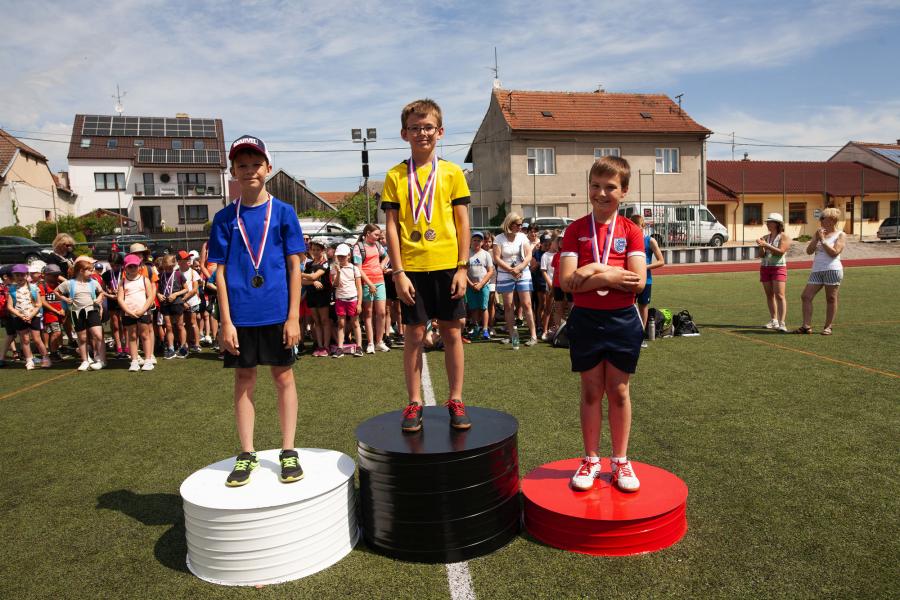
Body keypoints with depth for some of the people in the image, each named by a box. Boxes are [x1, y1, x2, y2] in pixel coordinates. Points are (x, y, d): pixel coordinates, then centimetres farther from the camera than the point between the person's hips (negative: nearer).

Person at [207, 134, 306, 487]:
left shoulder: (283, 212, 1)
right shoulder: (225, 218, 3)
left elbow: (294, 266, -1)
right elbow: (220, 271, 2)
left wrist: (293, 316, -6)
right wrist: (226, 320, -5)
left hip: (277, 311, -1)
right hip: (240, 314, 1)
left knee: (283, 377, 7)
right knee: (244, 380, 9)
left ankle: (288, 452, 19)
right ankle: (247, 454, 22)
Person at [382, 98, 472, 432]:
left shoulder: (452, 173, 4)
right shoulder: (395, 176, 4)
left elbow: (463, 223, 3)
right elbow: (391, 226, 1)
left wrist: (462, 268, -3)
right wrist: (398, 272, -6)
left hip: (447, 265, 0)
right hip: (412, 267, 0)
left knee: (452, 332, 6)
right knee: (414, 334, 6)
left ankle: (456, 400, 18)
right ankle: (414, 403, 17)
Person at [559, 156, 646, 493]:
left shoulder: (630, 231, -1)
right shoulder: (576, 230, -1)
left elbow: (638, 281, -13)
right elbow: (567, 281, -12)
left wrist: (595, 270, -17)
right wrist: (612, 276, -18)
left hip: (622, 320, 0)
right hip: (585, 320, 0)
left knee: (619, 391, 10)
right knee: (591, 391, 10)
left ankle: (620, 461, 24)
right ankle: (591, 460, 23)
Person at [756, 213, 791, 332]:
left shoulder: (784, 237, -4)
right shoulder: (765, 237, 10)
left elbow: (781, 251, -18)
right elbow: (762, 255, 5)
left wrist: (766, 245, -23)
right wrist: (761, 246, -13)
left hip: (778, 267, -5)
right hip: (765, 267, 6)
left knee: (779, 295, -12)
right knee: (769, 295, 8)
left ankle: (781, 323, -17)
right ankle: (773, 320, 16)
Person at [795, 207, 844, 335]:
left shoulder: (840, 235, 3)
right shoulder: (819, 233, 18)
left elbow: (834, 252, -11)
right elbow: (809, 251, 8)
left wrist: (822, 240, -8)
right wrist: (816, 238, -3)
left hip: (832, 269, -5)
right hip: (817, 270, 5)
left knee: (831, 299, 0)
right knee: (806, 297, -4)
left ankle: (827, 327, 8)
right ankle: (807, 326, -1)